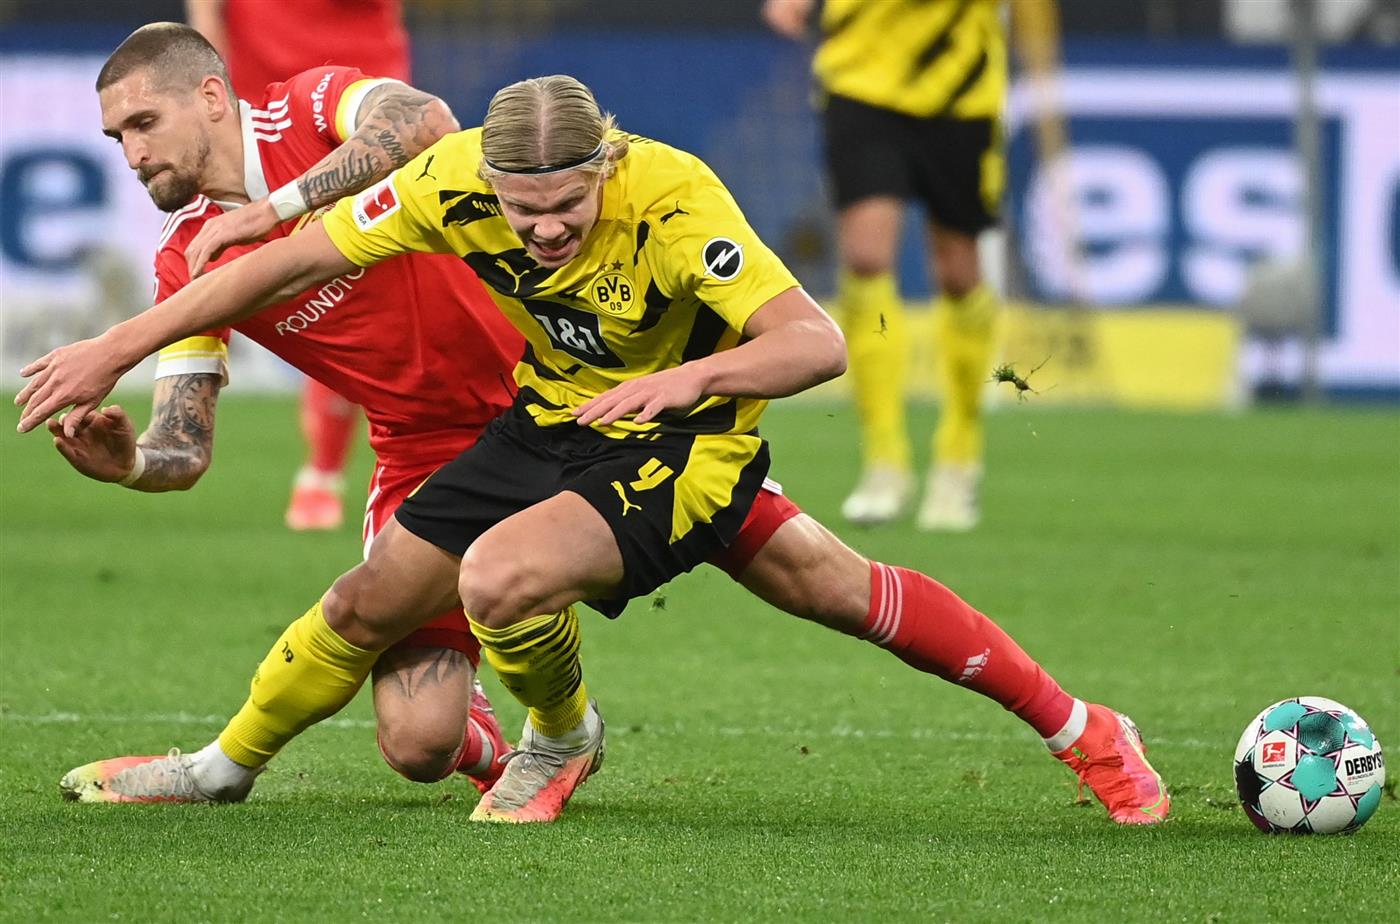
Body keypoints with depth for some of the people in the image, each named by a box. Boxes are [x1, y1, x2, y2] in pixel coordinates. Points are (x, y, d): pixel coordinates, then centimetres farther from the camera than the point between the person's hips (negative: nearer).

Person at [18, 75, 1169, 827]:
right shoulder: (459, 180, -22)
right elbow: (295, 256, -14)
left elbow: (817, 342, -39)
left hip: (682, 440, -5)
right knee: (377, 596, 6)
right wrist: (114, 350, -14)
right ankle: (230, 761, 32)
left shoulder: (672, 199, -34)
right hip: (555, 416, 5)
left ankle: (563, 738, 5)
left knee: (502, 577, -27)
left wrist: (687, 376, -57)